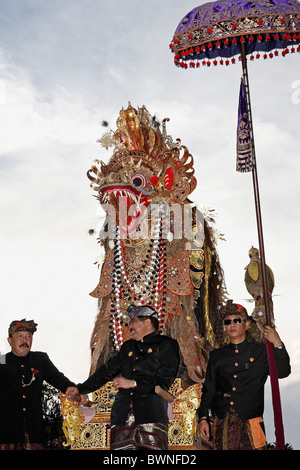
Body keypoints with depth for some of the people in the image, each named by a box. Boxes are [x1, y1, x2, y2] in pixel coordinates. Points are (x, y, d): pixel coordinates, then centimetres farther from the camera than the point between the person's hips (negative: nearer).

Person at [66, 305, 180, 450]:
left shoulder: (166, 345, 6)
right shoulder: (127, 347, 25)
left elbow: (164, 380, -4)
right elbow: (107, 370, 26)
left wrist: (133, 383, -6)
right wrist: (80, 389, 20)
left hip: (151, 414, -5)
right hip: (123, 415, 5)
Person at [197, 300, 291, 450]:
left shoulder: (260, 351, 9)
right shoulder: (216, 356, 13)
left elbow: (283, 372, -4)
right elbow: (208, 390, 12)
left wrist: (277, 344, -10)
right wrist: (203, 418, 3)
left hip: (249, 422, -1)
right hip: (221, 424, 2)